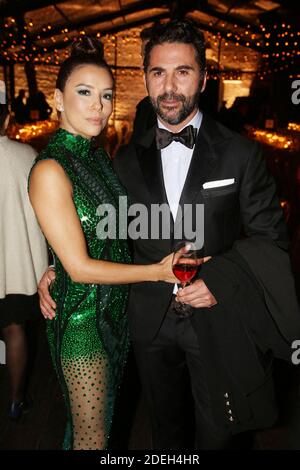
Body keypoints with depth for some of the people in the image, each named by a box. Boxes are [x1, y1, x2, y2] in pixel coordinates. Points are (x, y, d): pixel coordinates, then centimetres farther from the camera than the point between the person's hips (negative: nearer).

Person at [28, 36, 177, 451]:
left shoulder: (100, 157, 5)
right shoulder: (50, 170, -20)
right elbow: (79, 267, -21)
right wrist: (158, 271, -16)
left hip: (116, 308, 7)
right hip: (83, 317, -7)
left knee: (104, 414, 24)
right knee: (92, 437, 11)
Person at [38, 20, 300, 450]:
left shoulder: (240, 154, -7)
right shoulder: (128, 161, 2)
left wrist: (220, 278, -20)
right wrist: (57, 269, -3)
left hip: (218, 321, -2)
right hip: (152, 322, 3)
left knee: (218, 435, 18)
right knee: (167, 430, 23)